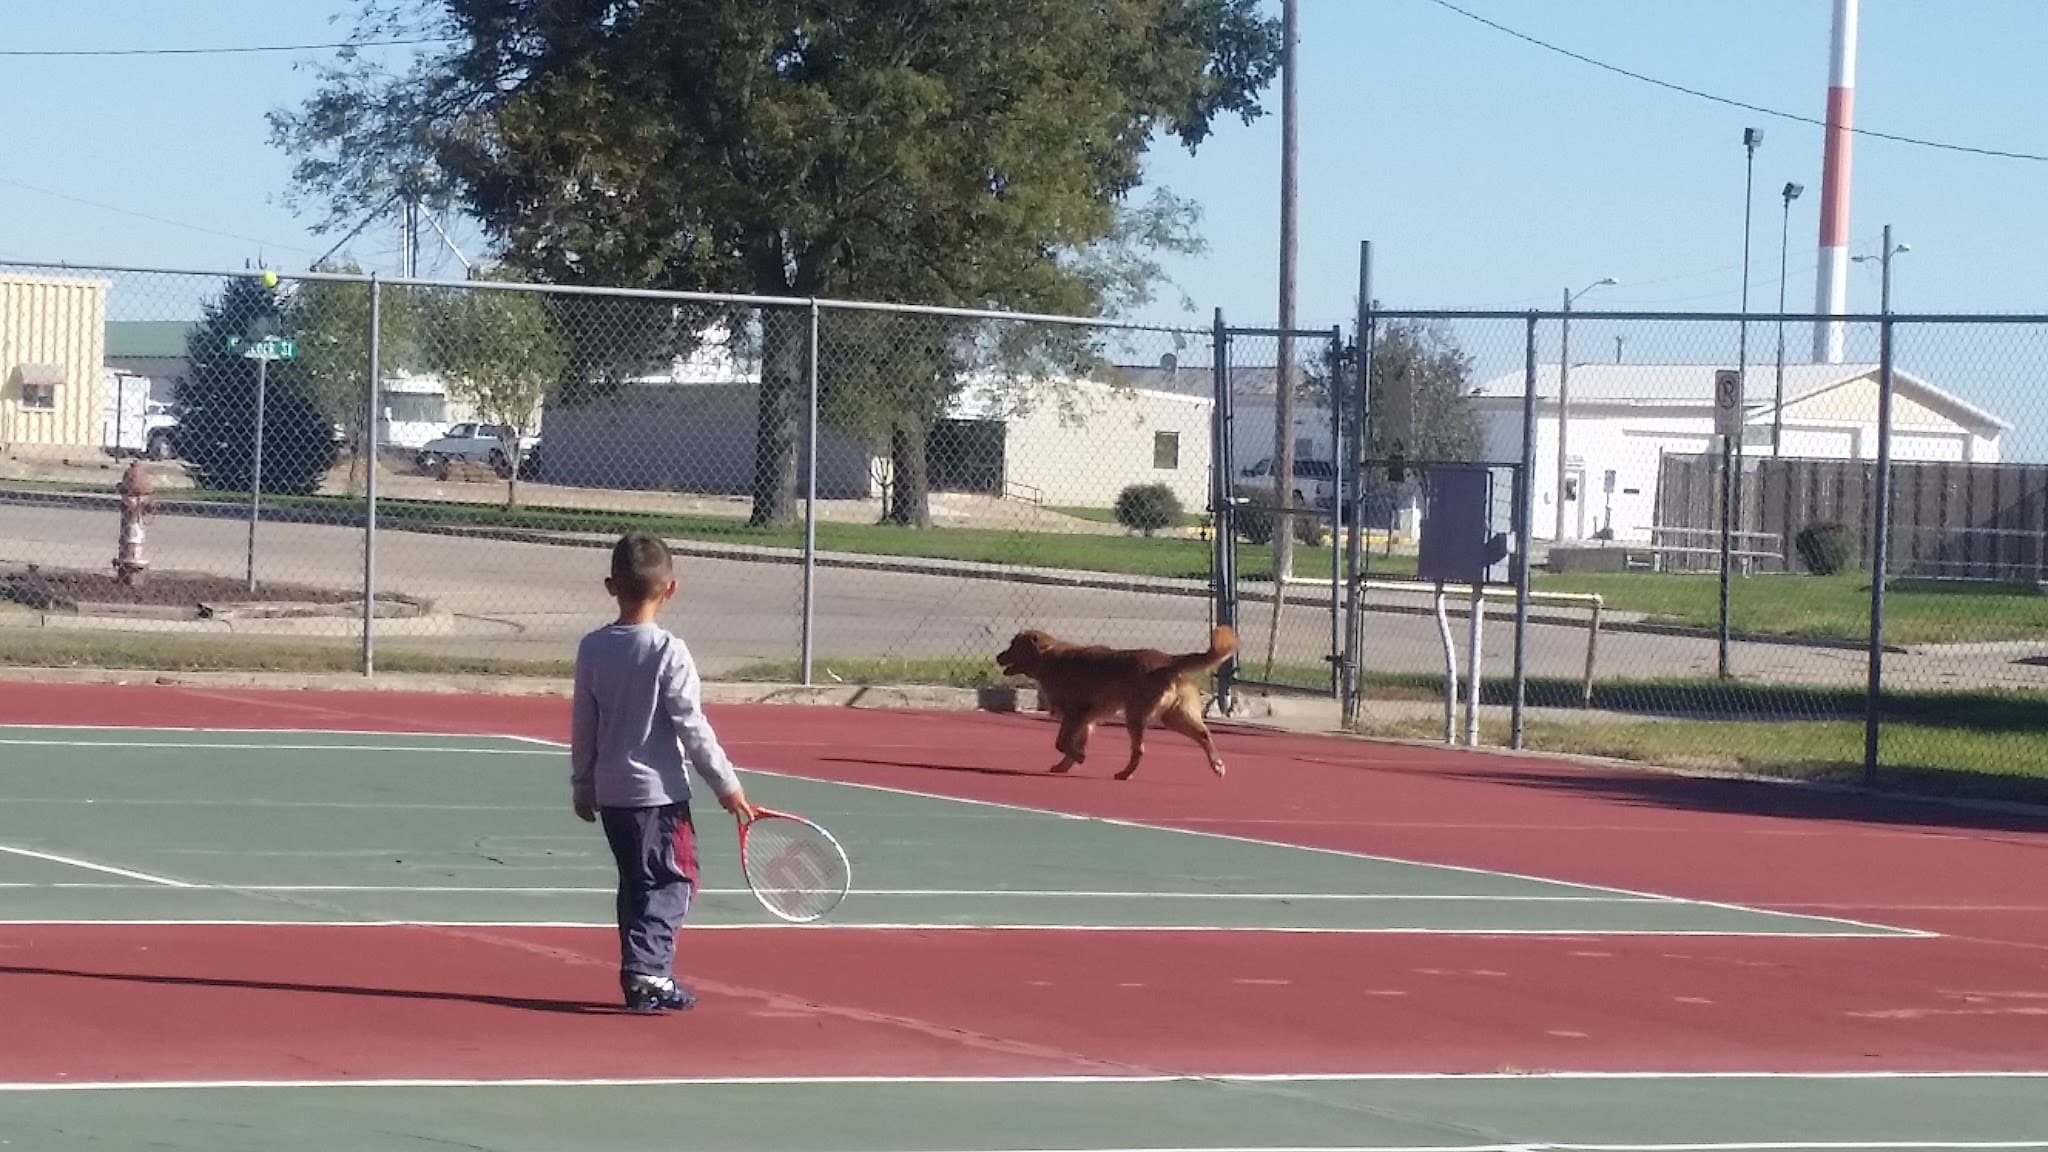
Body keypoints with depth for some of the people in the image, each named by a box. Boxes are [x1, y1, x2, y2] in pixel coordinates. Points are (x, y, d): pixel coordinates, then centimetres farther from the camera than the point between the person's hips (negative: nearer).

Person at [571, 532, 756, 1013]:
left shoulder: (592, 649, 1)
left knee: (637, 885, 15)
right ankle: (646, 972, -15)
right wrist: (726, 784, -6)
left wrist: (583, 788, 18)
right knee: (671, 883, -1)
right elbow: (692, 725, -13)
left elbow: (583, 729, 7)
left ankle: (649, 978, 18)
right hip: (660, 792, -6)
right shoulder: (668, 652, -14)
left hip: (612, 791, 6)